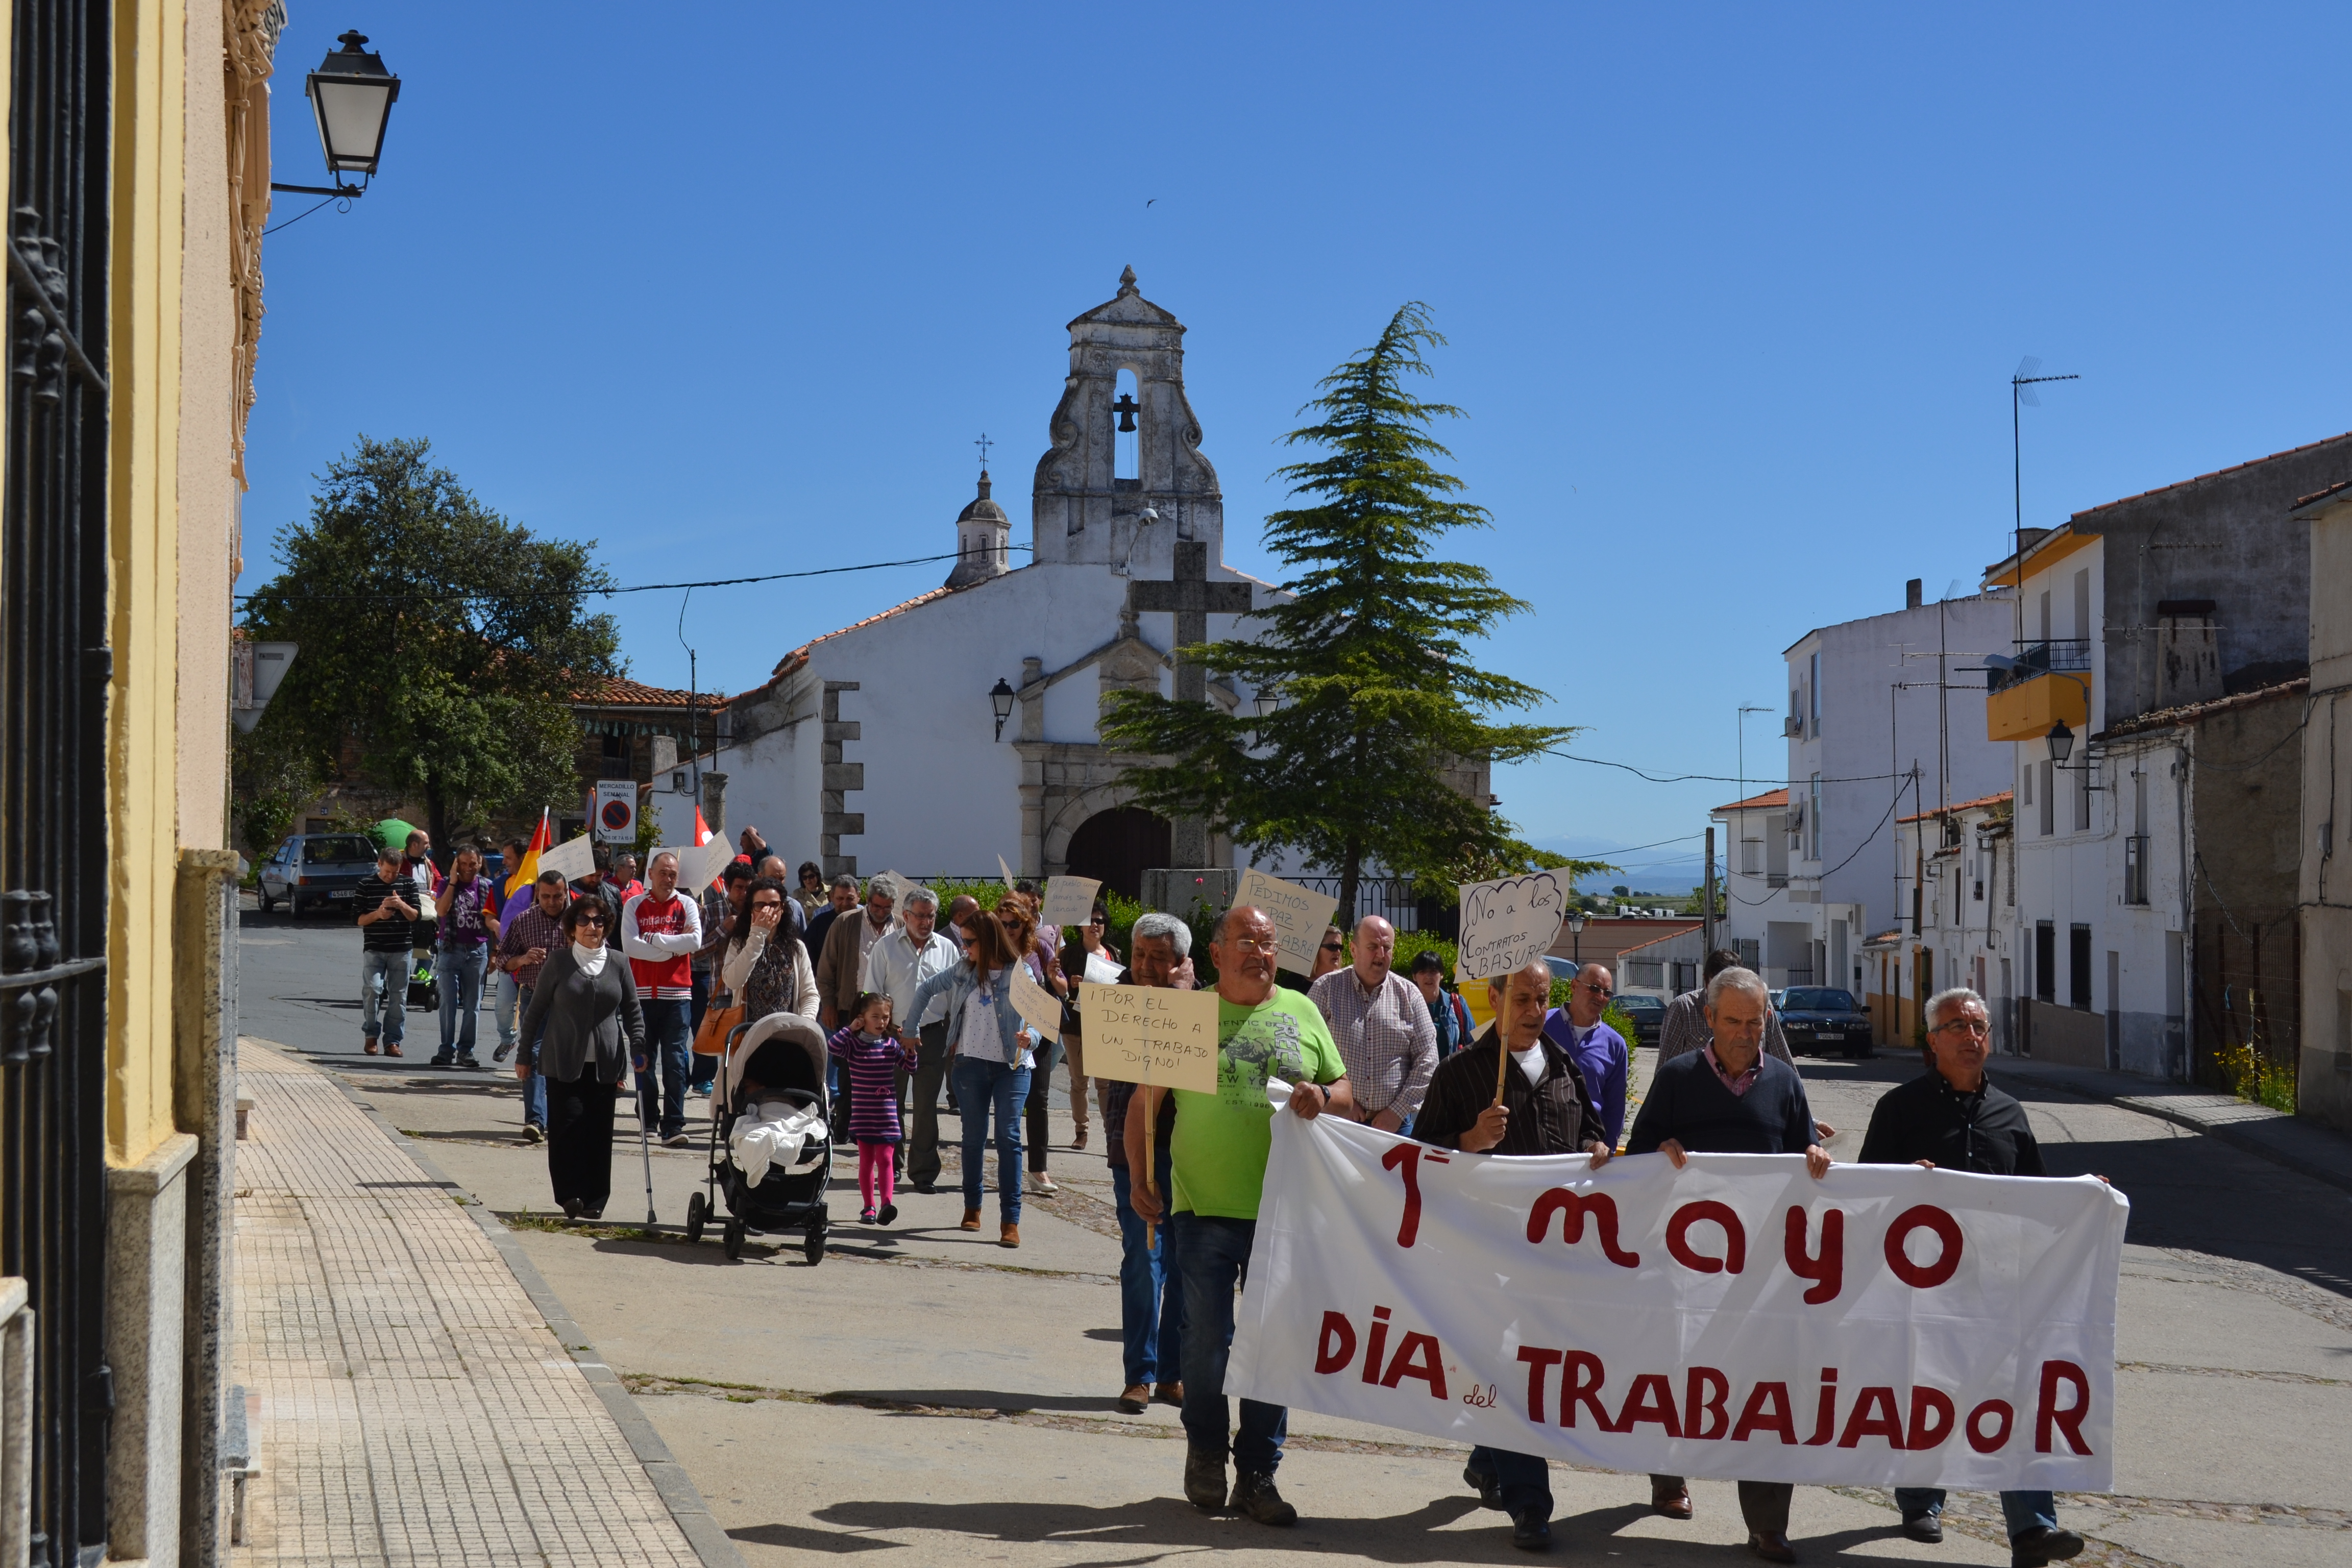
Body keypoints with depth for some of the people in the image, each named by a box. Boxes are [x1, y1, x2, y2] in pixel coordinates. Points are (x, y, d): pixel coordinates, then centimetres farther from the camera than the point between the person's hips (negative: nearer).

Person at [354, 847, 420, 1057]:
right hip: (374, 948, -1)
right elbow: (358, 919, 1)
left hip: (402, 949, 1)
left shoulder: (408, 884, 6)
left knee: (398, 995, 2)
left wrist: (402, 905, -16)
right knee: (372, 989, -13)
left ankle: (393, 1040, 8)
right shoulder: (366, 885, 3)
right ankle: (371, 1035, 3)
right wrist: (377, 914, -17)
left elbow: (415, 916, 3)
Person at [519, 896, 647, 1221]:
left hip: (605, 1063, 2)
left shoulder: (618, 964, 7)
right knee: (567, 1125, -10)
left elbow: (632, 1010, 14)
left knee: (599, 1130, 1)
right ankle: (570, 1194, -3)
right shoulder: (558, 963, 2)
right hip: (563, 1062, -2)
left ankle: (594, 1200, 9)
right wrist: (524, 1055, 7)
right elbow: (536, 1010, 7)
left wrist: (638, 1048, 1)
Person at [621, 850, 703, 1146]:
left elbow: (695, 941, -10)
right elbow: (629, 945, -8)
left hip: (677, 994, -1)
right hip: (643, 993, 1)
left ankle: (673, 1127, -8)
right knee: (644, 1060, 8)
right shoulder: (634, 905, 6)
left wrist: (654, 938, -9)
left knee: (675, 1061, -6)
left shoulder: (686, 905, 6)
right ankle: (647, 1119, 20)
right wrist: (673, 946, -9)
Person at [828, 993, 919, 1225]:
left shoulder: (891, 1044, 5)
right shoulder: (854, 1044, -4)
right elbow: (831, 1048, -20)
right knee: (866, 1161, 8)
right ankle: (869, 1207, 14)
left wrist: (909, 1049, -5)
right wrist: (849, 1029, -16)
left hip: (887, 1115, 1)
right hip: (863, 1115, -1)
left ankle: (886, 1203, -17)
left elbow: (908, 1066, 12)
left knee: (885, 1159, -7)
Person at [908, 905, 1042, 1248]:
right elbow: (925, 990, 17)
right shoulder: (964, 972, 3)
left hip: (1013, 1067, -4)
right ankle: (972, 1207, 25)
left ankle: (1010, 1220, -10)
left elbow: (1036, 1022, -13)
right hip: (971, 1063, 4)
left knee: (1008, 1138, -9)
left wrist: (1029, 1038, -34)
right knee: (973, 1138, 11)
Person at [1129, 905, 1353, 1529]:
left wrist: (1323, 1097, -10)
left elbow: (1346, 1091, 13)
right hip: (1205, 1209, -2)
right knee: (1207, 1342, 3)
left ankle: (1257, 1474, 16)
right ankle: (1205, 1455, 25)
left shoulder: (1301, 1012, 9)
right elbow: (1145, 1104, 5)